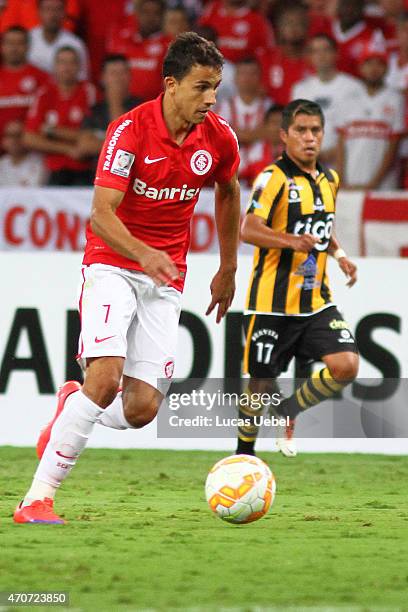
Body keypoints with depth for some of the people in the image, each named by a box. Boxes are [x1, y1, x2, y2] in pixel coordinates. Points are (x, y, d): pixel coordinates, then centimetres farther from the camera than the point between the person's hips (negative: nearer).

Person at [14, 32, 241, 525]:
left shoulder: (219, 138, -1)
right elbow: (101, 214, -22)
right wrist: (144, 253, -39)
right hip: (112, 265, -4)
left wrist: (228, 271, 24)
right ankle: (37, 499, -19)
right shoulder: (130, 130, -16)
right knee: (106, 377, -25)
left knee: (141, 409, -7)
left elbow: (228, 195, 20)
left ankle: (72, 407, 28)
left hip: (165, 280, 4)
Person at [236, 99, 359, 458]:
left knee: (346, 366, -12)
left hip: (316, 301, 5)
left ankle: (289, 411, 14)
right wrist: (291, 241, -38)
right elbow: (248, 229, -24)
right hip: (272, 303, -5)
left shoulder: (329, 179, 11)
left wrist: (339, 254, 8)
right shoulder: (275, 177, -11)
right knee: (262, 383, 4)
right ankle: (245, 449, 28)